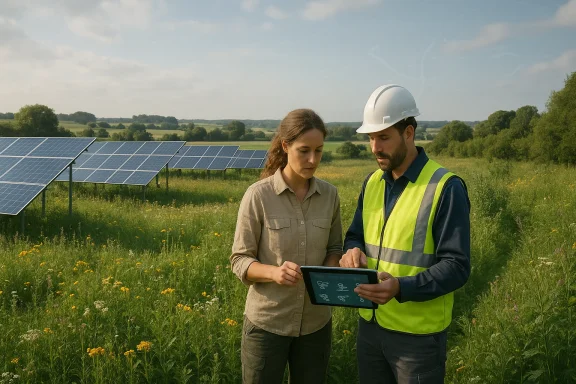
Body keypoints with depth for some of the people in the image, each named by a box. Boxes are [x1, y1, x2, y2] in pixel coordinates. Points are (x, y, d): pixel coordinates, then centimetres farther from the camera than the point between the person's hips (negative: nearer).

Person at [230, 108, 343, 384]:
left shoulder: (329, 195, -2)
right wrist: (274, 272, -28)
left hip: (316, 322, 4)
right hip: (267, 322, -3)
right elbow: (240, 260, -9)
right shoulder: (258, 195, -14)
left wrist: (330, 273, -12)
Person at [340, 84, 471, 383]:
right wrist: (353, 251, -10)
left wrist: (401, 288, -31)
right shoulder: (372, 182, 5)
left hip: (417, 334, -5)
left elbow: (456, 267, -17)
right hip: (369, 325, 6)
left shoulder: (446, 187, -15)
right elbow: (355, 235, 14)